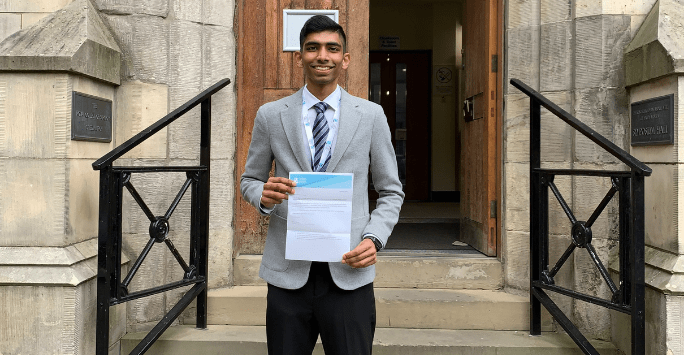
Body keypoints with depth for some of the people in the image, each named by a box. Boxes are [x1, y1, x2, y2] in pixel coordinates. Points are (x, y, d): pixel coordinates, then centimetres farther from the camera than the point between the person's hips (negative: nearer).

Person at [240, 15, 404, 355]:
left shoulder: (371, 115, 4)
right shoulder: (269, 115, 5)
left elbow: (391, 192, 8)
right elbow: (249, 180, 14)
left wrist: (373, 238, -9)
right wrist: (263, 196, -10)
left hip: (349, 273, 0)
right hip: (288, 275, 1)